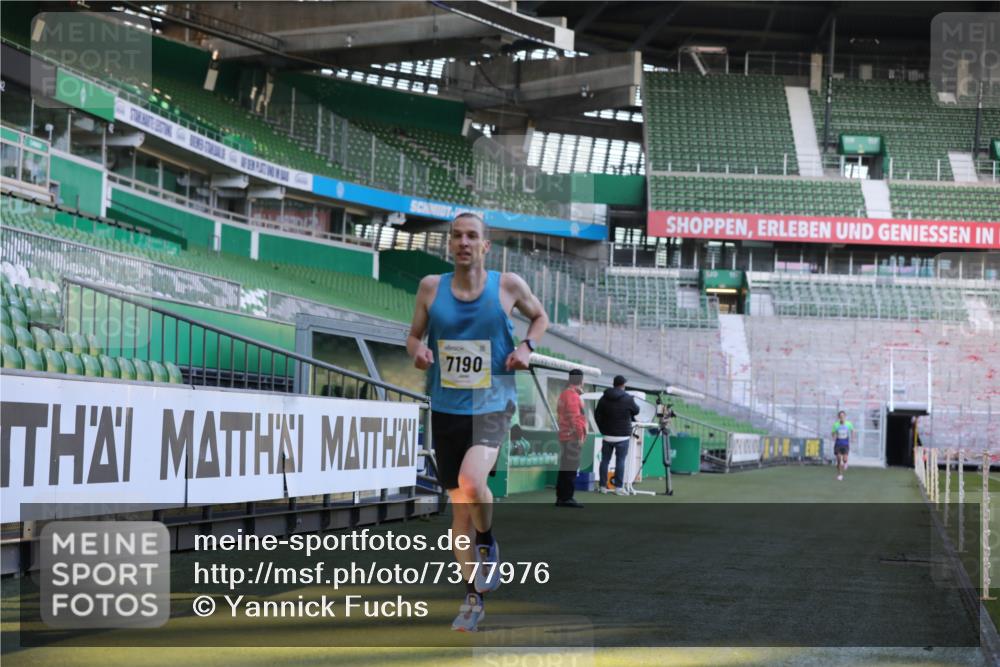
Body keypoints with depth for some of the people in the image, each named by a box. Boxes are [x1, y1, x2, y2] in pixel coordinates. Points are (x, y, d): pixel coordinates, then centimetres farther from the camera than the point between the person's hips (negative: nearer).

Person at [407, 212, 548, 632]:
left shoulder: (507, 285, -3)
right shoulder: (431, 287, 1)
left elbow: (540, 317, 14)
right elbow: (414, 334, 13)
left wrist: (526, 346, -4)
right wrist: (417, 350, -10)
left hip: (492, 406, -3)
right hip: (445, 409, 3)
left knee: (471, 482, -28)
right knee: (459, 505, 8)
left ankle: (487, 540, 6)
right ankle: (473, 596, 22)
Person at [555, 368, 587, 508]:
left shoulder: (564, 394, 18)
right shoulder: (573, 395, -14)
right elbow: (575, 418, -20)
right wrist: (580, 436, -19)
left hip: (564, 437, 10)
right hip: (572, 437, -10)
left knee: (565, 468, 12)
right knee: (571, 469, -9)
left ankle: (561, 497, 15)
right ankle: (567, 498, -10)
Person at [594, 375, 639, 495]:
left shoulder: (604, 398, 3)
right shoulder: (628, 399, -9)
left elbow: (597, 415, 5)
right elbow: (636, 411, 6)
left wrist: (602, 429, 12)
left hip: (607, 435, 3)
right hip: (622, 436, -3)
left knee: (605, 460, 9)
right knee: (620, 461, 0)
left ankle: (602, 486, 11)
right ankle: (619, 487, -2)